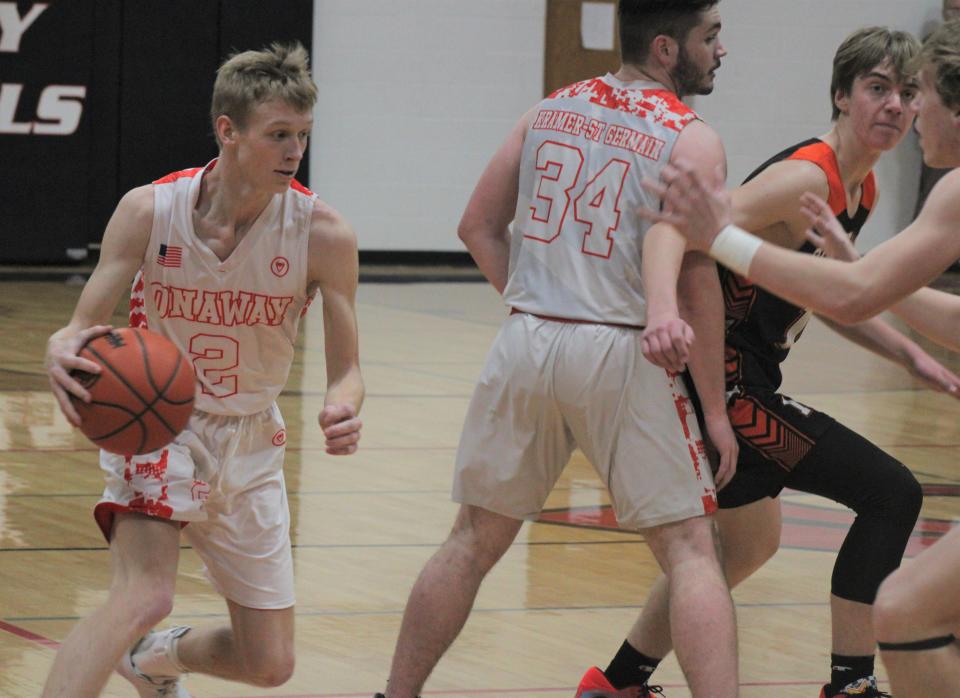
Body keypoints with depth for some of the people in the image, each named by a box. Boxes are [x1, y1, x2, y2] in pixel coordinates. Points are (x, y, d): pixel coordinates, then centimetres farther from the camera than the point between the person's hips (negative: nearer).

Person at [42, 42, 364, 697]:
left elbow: (346, 369, -8)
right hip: (157, 424, -3)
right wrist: (62, 353, -36)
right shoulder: (150, 210, -17)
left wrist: (343, 409, -33)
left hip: (250, 441, 3)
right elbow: (82, 328, -11)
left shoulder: (323, 233, -15)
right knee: (145, 598, -31)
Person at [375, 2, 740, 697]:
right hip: (621, 356, -5)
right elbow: (696, 277, -12)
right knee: (691, 552, 0)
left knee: (474, 541, 17)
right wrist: (715, 408, -6)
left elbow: (479, 229, 14)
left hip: (527, 345, 5)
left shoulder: (550, 110, 12)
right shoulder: (691, 139, -5)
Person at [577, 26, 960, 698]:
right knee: (891, 494, -10)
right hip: (719, 379, -11)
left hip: (744, 383, 11)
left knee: (748, 542, 29)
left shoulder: (861, 190, 9)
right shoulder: (806, 178, -21)